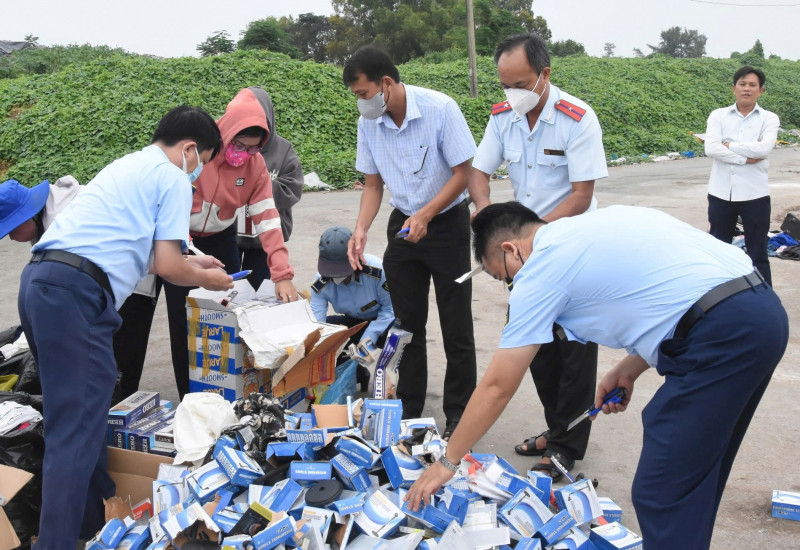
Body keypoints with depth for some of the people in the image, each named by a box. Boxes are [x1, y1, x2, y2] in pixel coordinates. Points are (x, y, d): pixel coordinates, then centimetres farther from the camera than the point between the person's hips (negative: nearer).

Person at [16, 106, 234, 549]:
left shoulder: (127, 166, 28)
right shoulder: (173, 179, 1)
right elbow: (167, 267, -3)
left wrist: (190, 261, 42)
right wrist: (204, 278, 17)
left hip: (40, 279, 10)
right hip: (76, 293, -10)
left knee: (82, 408, 19)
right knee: (76, 431, -8)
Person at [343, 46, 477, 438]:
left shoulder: (440, 109, -19)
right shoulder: (369, 122, -4)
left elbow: (463, 171, -16)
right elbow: (373, 184, 4)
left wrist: (425, 215, -24)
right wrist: (361, 229, -11)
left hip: (447, 222, -4)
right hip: (403, 223, 5)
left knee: (456, 328, 1)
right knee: (406, 325, 10)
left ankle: (458, 417, 13)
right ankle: (408, 412, 24)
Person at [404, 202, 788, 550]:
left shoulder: (540, 268, -2)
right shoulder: (599, 223, 21)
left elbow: (497, 387, 3)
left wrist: (447, 463, 14)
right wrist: (627, 370, 21)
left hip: (722, 333, -10)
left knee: (663, 497, -3)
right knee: (696, 477, 21)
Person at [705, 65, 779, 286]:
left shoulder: (769, 118, 2)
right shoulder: (718, 115, 4)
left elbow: (763, 149, -17)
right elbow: (711, 148, -12)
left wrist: (729, 145, -9)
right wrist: (746, 158, -14)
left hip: (754, 194, -1)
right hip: (720, 193, 1)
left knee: (758, 254, 7)